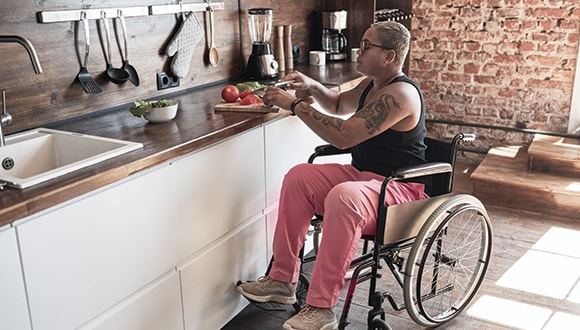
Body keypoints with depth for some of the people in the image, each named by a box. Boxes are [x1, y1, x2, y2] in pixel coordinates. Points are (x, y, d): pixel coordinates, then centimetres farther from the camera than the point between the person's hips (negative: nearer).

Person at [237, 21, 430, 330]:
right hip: (362, 174, 10)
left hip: (402, 188, -9)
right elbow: (339, 104, 31)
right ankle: (282, 279, -5)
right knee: (299, 177, -9)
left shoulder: (399, 94, -21)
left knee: (342, 197, -38)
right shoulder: (371, 85, 11)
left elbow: (343, 136, -28)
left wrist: (294, 104, -20)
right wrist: (312, 86, 10)